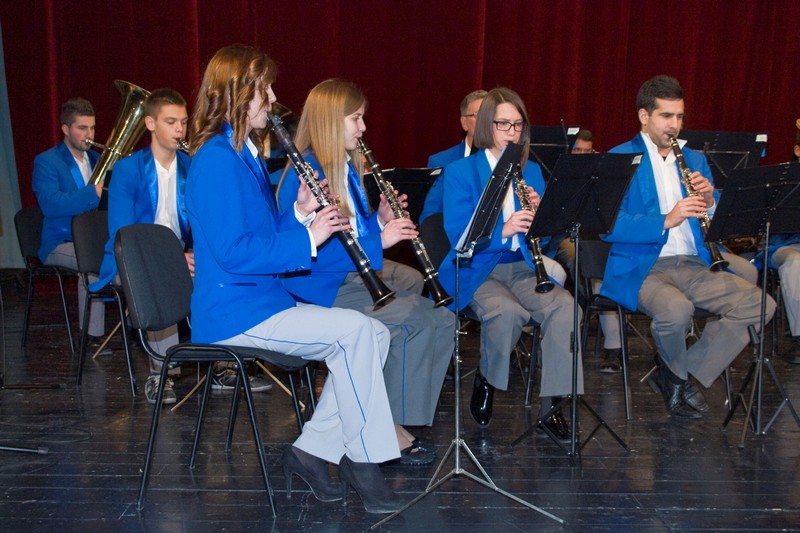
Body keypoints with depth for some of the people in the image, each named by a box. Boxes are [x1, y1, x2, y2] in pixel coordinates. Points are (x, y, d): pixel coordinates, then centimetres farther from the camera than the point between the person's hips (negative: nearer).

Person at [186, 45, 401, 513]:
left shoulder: (244, 154, 16)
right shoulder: (216, 159, -16)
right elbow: (233, 252, -23)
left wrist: (300, 214, 1)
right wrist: (307, 238, -17)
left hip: (264, 300, 10)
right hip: (233, 313, -10)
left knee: (375, 334, -1)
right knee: (353, 330, -22)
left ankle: (312, 450, 3)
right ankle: (363, 460, -10)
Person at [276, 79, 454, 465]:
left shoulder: (348, 168, 15)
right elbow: (309, 255, -23)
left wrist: (380, 220, 1)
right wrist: (378, 240, -21)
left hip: (359, 271, 9)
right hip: (321, 288, -9)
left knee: (440, 316, -9)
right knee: (411, 317, -24)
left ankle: (401, 417, -6)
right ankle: (389, 424, -11)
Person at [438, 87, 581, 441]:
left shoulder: (531, 171, 15)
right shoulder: (459, 172, 0)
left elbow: (545, 235, 10)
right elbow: (457, 235, -12)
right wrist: (502, 230, -28)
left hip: (522, 267, 4)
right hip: (477, 270, -4)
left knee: (564, 306, -26)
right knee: (508, 312, -35)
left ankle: (550, 405, -17)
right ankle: (485, 382, -5)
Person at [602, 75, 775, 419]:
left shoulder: (694, 160, 19)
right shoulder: (620, 159, 0)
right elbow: (609, 225, -14)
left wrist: (709, 202, -6)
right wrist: (666, 220, -24)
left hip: (693, 266, 6)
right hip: (640, 268, -6)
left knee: (761, 304, -14)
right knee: (677, 309, -37)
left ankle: (676, 376, -4)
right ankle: (675, 373, 0)